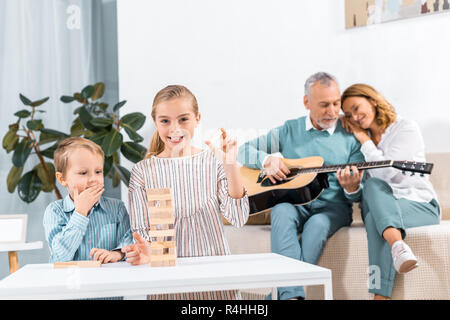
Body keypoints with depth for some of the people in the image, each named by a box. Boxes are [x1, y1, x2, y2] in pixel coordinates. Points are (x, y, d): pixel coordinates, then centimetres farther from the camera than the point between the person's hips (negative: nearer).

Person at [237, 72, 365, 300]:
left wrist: (352, 188, -19)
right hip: (293, 201, 1)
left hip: (332, 205, -1)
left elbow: (357, 196, 6)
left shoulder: (350, 137, 7)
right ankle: (292, 295, -49)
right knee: (282, 213, -35)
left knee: (317, 225, -36)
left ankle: (282, 294, -38)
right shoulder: (289, 131, 12)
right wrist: (267, 160, -8)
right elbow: (245, 150, 13)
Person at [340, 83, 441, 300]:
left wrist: (364, 140, -5)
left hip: (420, 206, -4)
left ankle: (381, 294, -52)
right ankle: (397, 243, -59)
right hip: (382, 204, 4)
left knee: (374, 218, -35)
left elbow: (387, 173, -15)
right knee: (372, 185, -34)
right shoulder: (359, 136, 18)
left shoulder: (407, 129, -3)